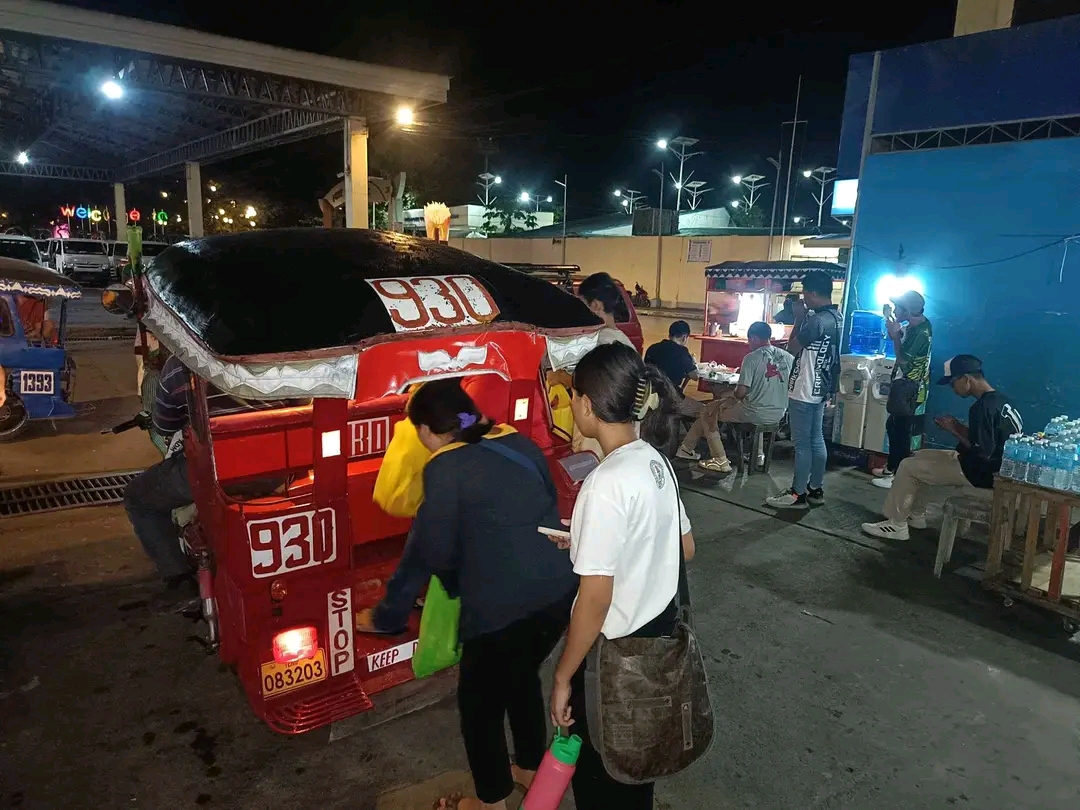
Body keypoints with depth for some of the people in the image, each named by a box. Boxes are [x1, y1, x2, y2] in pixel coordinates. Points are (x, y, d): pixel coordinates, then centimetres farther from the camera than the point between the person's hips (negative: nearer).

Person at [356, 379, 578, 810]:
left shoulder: (444, 469, -10)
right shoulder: (520, 443, 8)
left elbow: (428, 551, -7)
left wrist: (385, 616, 11)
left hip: (502, 607, -7)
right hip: (562, 591, 7)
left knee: (479, 702, 18)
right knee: (522, 677, 31)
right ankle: (530, 767, 50)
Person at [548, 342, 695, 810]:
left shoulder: (607, 483, -28)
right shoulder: (653, 460, -3)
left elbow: (595, 599, -25)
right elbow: (685, 546, 10)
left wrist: (563, 677, -13)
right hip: (658, 632, 8)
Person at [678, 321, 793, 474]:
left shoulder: (752, 358, -14)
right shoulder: (788, 357, 1)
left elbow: (741, 393, -16)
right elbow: (789, 387, 11)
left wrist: (730, 396, 7)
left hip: (755, 414, -6)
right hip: (779, 415, 6)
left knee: (709, 413, 12)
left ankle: (720, 460, 12)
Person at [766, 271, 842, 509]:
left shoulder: (817, 320, -21)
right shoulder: (836, 317, 9)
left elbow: (792, 348, -13)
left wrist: (799, 318, -7)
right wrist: (805, 318, 6)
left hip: (804, 391, -10)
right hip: (820, 389, 10)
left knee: (802, 443, -3)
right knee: (816, 441, 14)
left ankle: (798, 494, 5)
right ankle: (816, 490, 23)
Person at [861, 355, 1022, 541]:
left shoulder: (983, 406, -24)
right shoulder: (999, 399, 7)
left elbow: (982, 453, -25)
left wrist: (954, 432, -12)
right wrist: (959, 427, 5)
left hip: (982, 472, -10)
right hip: (995, 467, 10)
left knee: (908, 466, -6)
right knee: (919, 456, 19)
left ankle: (896, 525, 3)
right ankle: (916, 515, 23)